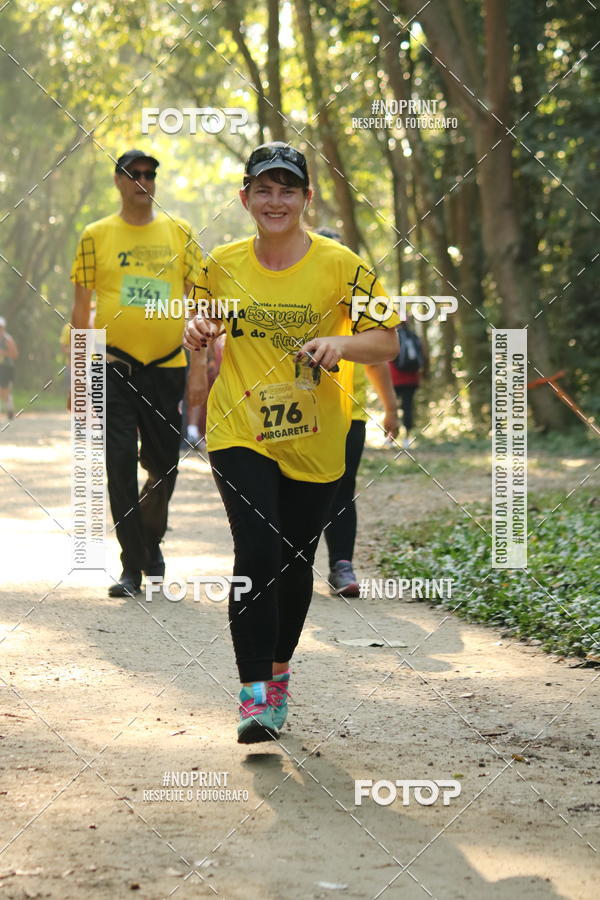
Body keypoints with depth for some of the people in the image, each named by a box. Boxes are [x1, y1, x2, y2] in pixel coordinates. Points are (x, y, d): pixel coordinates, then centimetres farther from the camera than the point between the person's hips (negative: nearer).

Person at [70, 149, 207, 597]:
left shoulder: (179, 232, 6)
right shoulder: (96, 236, 3)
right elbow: (82, 305, 6)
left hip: (167, 364, 2)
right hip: (115, 364, -2)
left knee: (164, 464, 8)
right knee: (121, 463, -7)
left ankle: (151, 539, 34)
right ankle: (133, 566, -3)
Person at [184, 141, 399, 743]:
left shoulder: (340, 265, -6)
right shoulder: (222, 264, 1)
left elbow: (386, 340, -4)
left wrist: (341, 343, -24)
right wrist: (198, 332, -4)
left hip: (314, 442, 0)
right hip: (239, 433, 0)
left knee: (296, 562, 12)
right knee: (257, 552, -18)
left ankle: (279, 670, 36)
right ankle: (255, 695, -16)